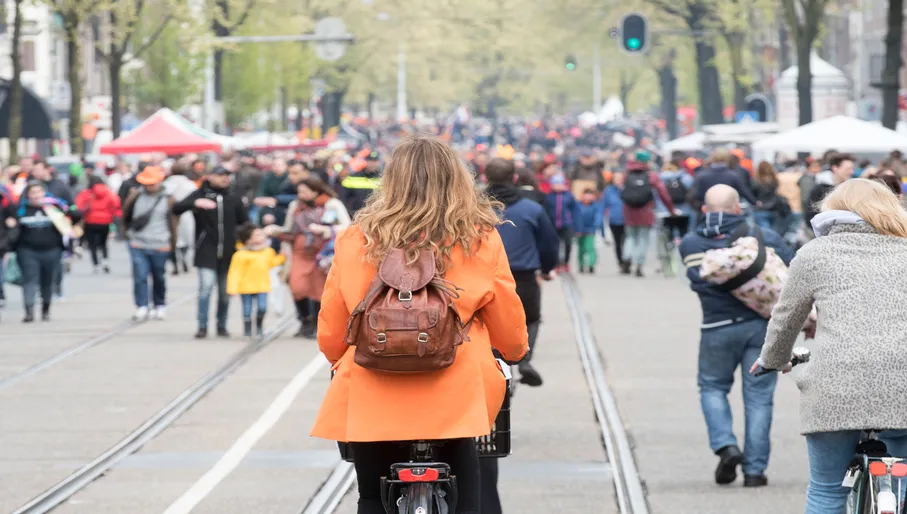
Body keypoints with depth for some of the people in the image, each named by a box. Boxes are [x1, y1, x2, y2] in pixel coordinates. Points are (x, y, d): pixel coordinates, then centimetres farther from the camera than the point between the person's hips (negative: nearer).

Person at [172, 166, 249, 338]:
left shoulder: (234, 199, 8)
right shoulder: (200, 195, -1)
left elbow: (245, 223, 12)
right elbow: (176, 209, -12)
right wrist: (195, 203, -29)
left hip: (228, 252, 3)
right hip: (206, 251, -3)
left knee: (225, 291, 7)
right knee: (206, 286, -15)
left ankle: (221, 326, 19)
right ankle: (202, 327, -10)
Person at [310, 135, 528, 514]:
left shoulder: (354, 241, 1)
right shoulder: (481, 241, -1)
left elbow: (330, 333, 8)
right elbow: (508, 329, 8)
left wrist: (342, 362, 30)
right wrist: (515, 352, 31)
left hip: (371, 402, 1)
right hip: (453, 399, -1)